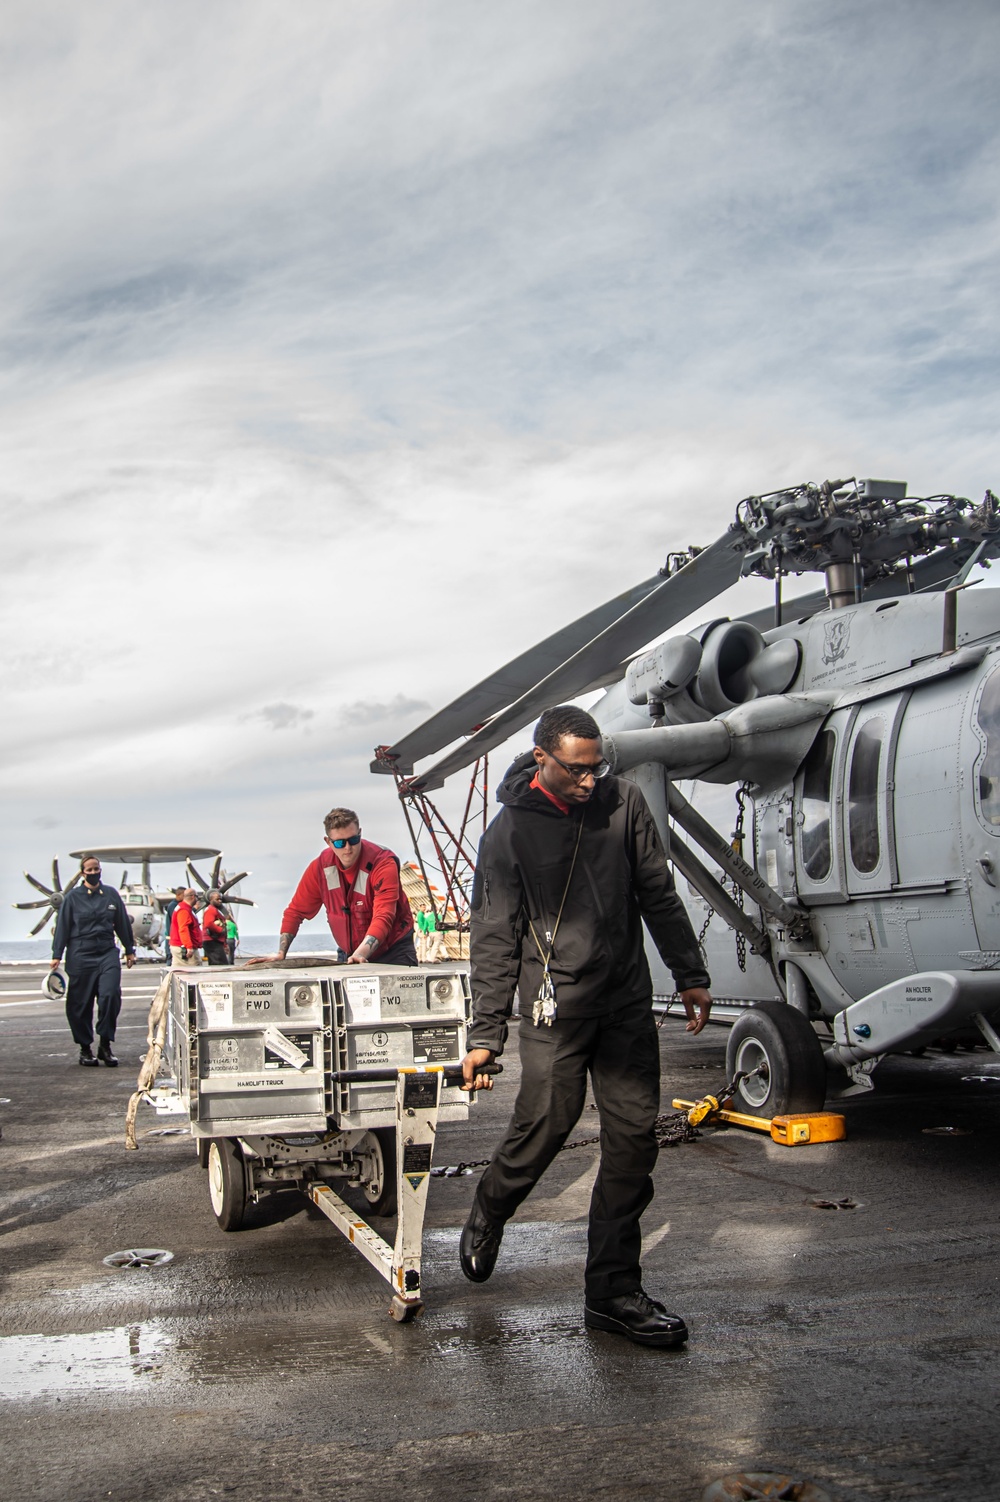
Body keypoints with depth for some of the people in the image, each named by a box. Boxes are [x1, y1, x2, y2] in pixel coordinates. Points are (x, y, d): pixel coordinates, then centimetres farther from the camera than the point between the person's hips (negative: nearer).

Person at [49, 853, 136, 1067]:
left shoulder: (111, 894, 8)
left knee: (110, 995, -14)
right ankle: (85, 1048, 16)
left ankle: (105, 1045, -3)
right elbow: (62, 926, 2)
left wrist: (130, 950, 18)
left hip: (108, 953, 1)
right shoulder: (73, 897, 1)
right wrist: (56, 955, -2)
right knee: (81, 1003, 2)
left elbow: (123, 924, 15)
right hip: (80, 955, -1)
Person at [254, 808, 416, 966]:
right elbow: (296, 911, 1)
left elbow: (383, 917, -32)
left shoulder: (383, 862, -21)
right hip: (349, 955, 4)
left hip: (393, 950, -4)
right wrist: (281, 953, -8)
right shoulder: (320, 866, -8)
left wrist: (361, 953, -46)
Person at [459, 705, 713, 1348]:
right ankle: (486, 1218, 28)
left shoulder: (623, 802, 4)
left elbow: (658, 896, 11)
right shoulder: (510, 831, -5)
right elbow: (496, 939, -5)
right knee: (544, 1125, -5)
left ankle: (613, 1290, 12)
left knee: (635, 1138, 2)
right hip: (555, 1006, -4)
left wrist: (690, 975, 10)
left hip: (628, 1004, 4)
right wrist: (485, 1034, -7)